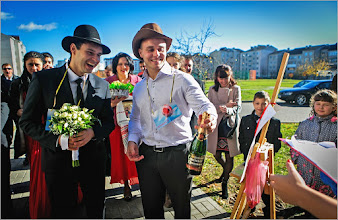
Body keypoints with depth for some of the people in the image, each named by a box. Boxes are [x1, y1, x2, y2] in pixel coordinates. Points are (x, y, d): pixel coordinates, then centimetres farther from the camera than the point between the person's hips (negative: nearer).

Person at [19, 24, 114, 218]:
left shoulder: (102, 85, -1)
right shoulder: (44, 79, -8)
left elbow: (109, 121, 3)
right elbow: (28, 122, -6)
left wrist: (93, 132, -18)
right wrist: (59, 140, -21)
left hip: (93, 159, 2)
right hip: (58, 159, -2)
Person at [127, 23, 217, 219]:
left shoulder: (182, 79, -7)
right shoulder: (139, 87, 10)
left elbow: (203, 104, -17)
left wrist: (210, 116, -40)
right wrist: (133, 140, -1)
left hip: (177, 154, -4)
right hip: (146, 154, 4)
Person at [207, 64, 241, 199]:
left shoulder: (235, 89, 1)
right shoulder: (212, 90, 5)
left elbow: (237, 107, -10)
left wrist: (228, 110, -32)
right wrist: (224, 106, -18)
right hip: (216, 124, 2)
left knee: (229, 156, 1)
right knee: (216, 154, 9)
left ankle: (224, 184, 19)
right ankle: (226, 171, 43)